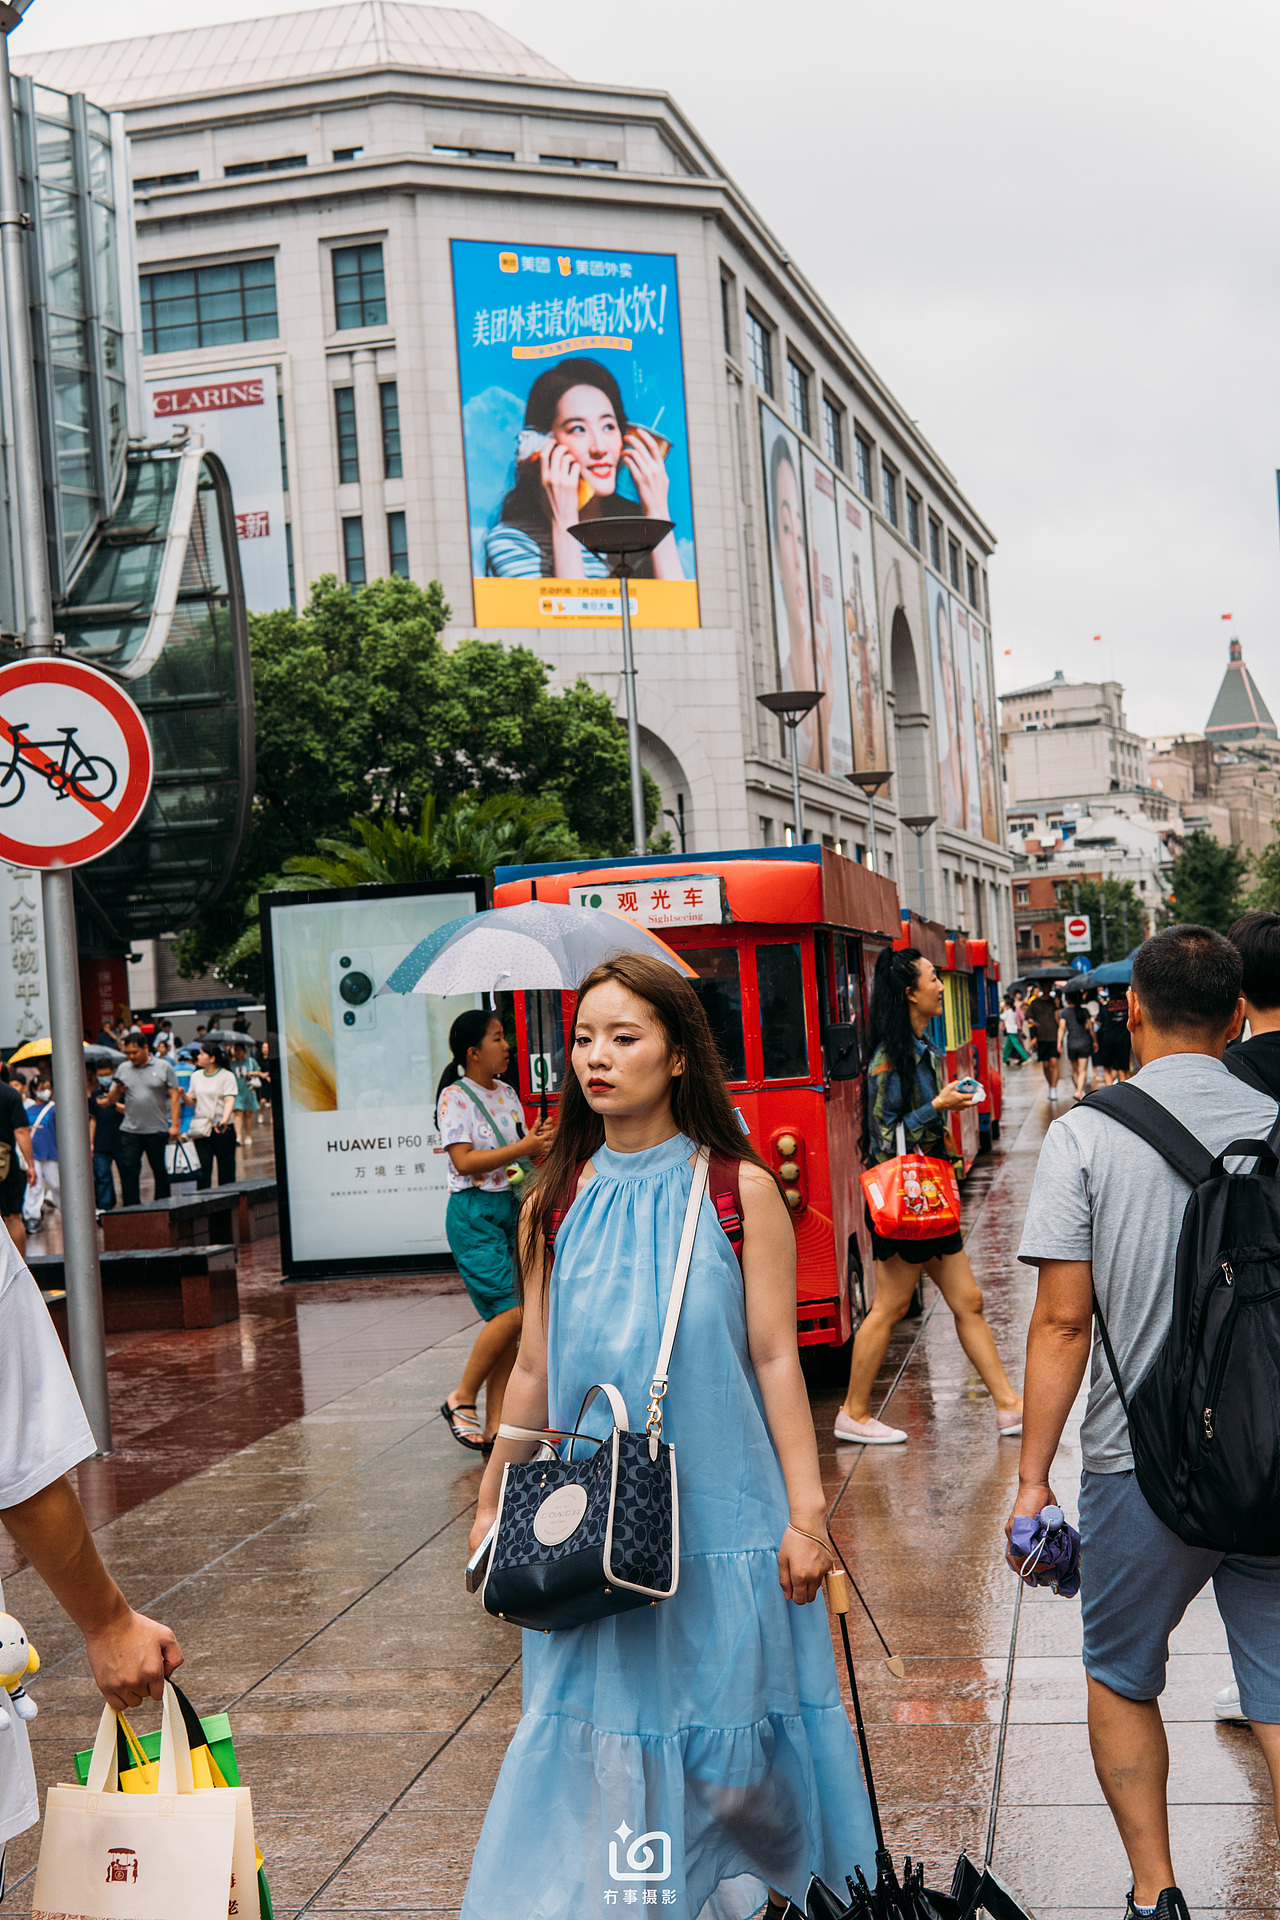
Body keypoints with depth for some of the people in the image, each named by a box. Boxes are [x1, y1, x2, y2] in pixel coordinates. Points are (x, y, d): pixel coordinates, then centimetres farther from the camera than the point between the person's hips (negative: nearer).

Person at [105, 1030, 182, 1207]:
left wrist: (174, 1125, -8)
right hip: (129, 1131, 2)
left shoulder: (163, 1067, 3)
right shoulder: (123, 1069, 9)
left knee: (161, 1173, 6)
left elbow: (174, 1096, 0)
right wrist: (117, 1090, -12)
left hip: (157, 1131, -2)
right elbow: (111, 1100, 11)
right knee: (128, 1172, -5)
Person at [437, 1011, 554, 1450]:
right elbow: (465, 1161, -18)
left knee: (507, 1320, 4)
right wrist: (523, 1147, -20)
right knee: (510, 1311, -15)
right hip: (473, 1214, -7)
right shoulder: (455, 1097, -9)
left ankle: (495, 1426, 7)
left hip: (511, 1208, 7)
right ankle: (461, 1400, 1)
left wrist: (541, 1139, 0)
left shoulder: (507, 1094, 14)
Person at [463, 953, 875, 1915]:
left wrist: (806, 1511, -7)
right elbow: (535, 1372, 11)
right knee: (599, 1732, 3)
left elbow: (775, 1359, -3)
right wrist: (491, 1503, 12)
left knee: (725, 1736, 5)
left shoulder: (739, 1190, -2)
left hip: (719, 1513, -2)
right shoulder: (557, 1204, 6)